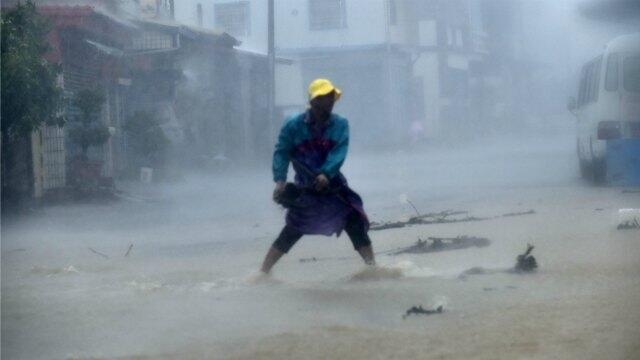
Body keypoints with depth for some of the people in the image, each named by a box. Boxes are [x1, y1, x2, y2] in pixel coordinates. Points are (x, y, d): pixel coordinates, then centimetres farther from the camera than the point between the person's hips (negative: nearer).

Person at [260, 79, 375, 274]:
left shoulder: (340, 125, -5)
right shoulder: (293, 126, -8)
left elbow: (339, 153, -16)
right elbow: (281, 153, -9)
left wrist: (326, 174, -31)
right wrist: (280, 180, -23)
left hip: (333, 185, 2)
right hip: (305, 189, -2)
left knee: (356, 224, -8)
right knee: (291, 232, -4)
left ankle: (372, 266, -1)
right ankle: (263, 272, 3)